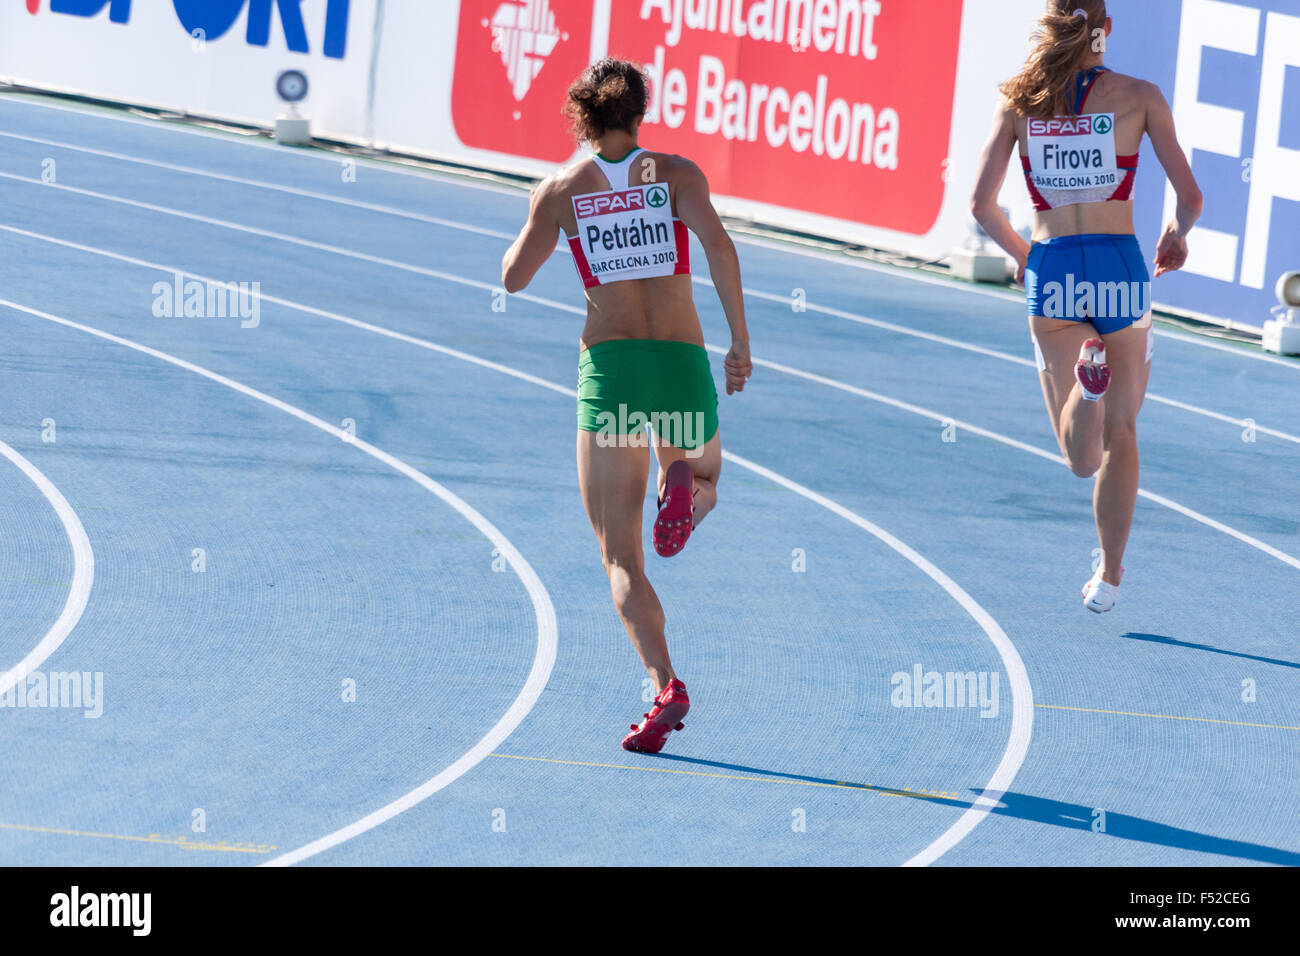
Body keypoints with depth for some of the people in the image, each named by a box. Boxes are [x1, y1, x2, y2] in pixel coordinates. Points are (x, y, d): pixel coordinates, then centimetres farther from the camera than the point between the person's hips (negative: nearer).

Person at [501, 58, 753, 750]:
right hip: (683, 364, 1)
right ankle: (686, 482, -7)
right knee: (702, 483, 32)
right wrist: (741, 343, -6)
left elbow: (513, 277, 2)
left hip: (608, 366, -1)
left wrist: (541, 223, 22)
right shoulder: (675, 173, 5)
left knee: (620, 555, 2)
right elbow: (716, 242, -10)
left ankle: (666, 685, -20)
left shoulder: (561, 188, 6)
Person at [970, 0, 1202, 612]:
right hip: (1119, 269, -1)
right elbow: (1190, 198, -3)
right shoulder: (1138, 96, -1)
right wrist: (1177, 236, 20)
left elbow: (981, 205, 0)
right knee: (1120, 433, 19)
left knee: (1082, 458, 7)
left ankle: (1087, 374, -26)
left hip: (1050, 273, 1)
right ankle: (1109, 578, 18)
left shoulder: (1019, 100, 3)